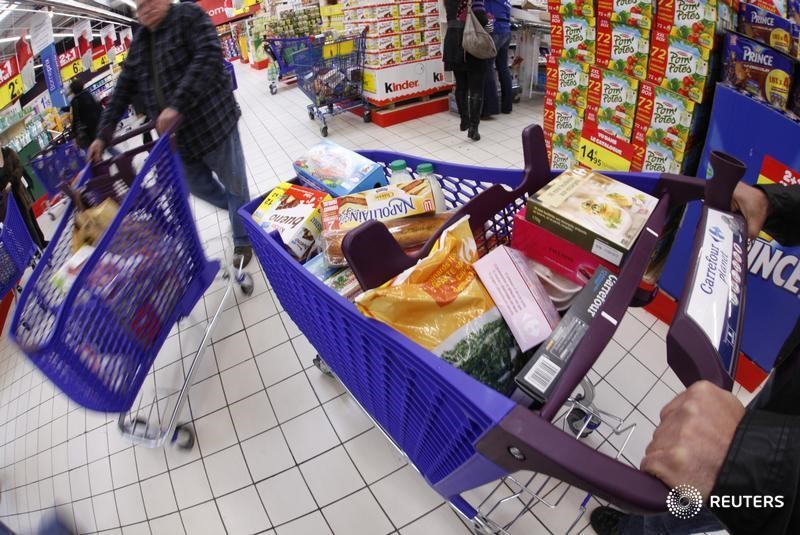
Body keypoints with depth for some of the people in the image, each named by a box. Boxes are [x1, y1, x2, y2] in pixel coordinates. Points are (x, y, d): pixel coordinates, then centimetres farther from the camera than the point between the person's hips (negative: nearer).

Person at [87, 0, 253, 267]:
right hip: (177, 135, 7)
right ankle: (239, 210, 44)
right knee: (199, 186, 16)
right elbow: (123, 91, 14)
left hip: (213, 121, -6)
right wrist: (103, 135, 7)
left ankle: (243, 240, 25)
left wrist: (177, 105, -28)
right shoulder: (138, 44, 13)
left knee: (234, 183, 5)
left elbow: (209, 56, -21)